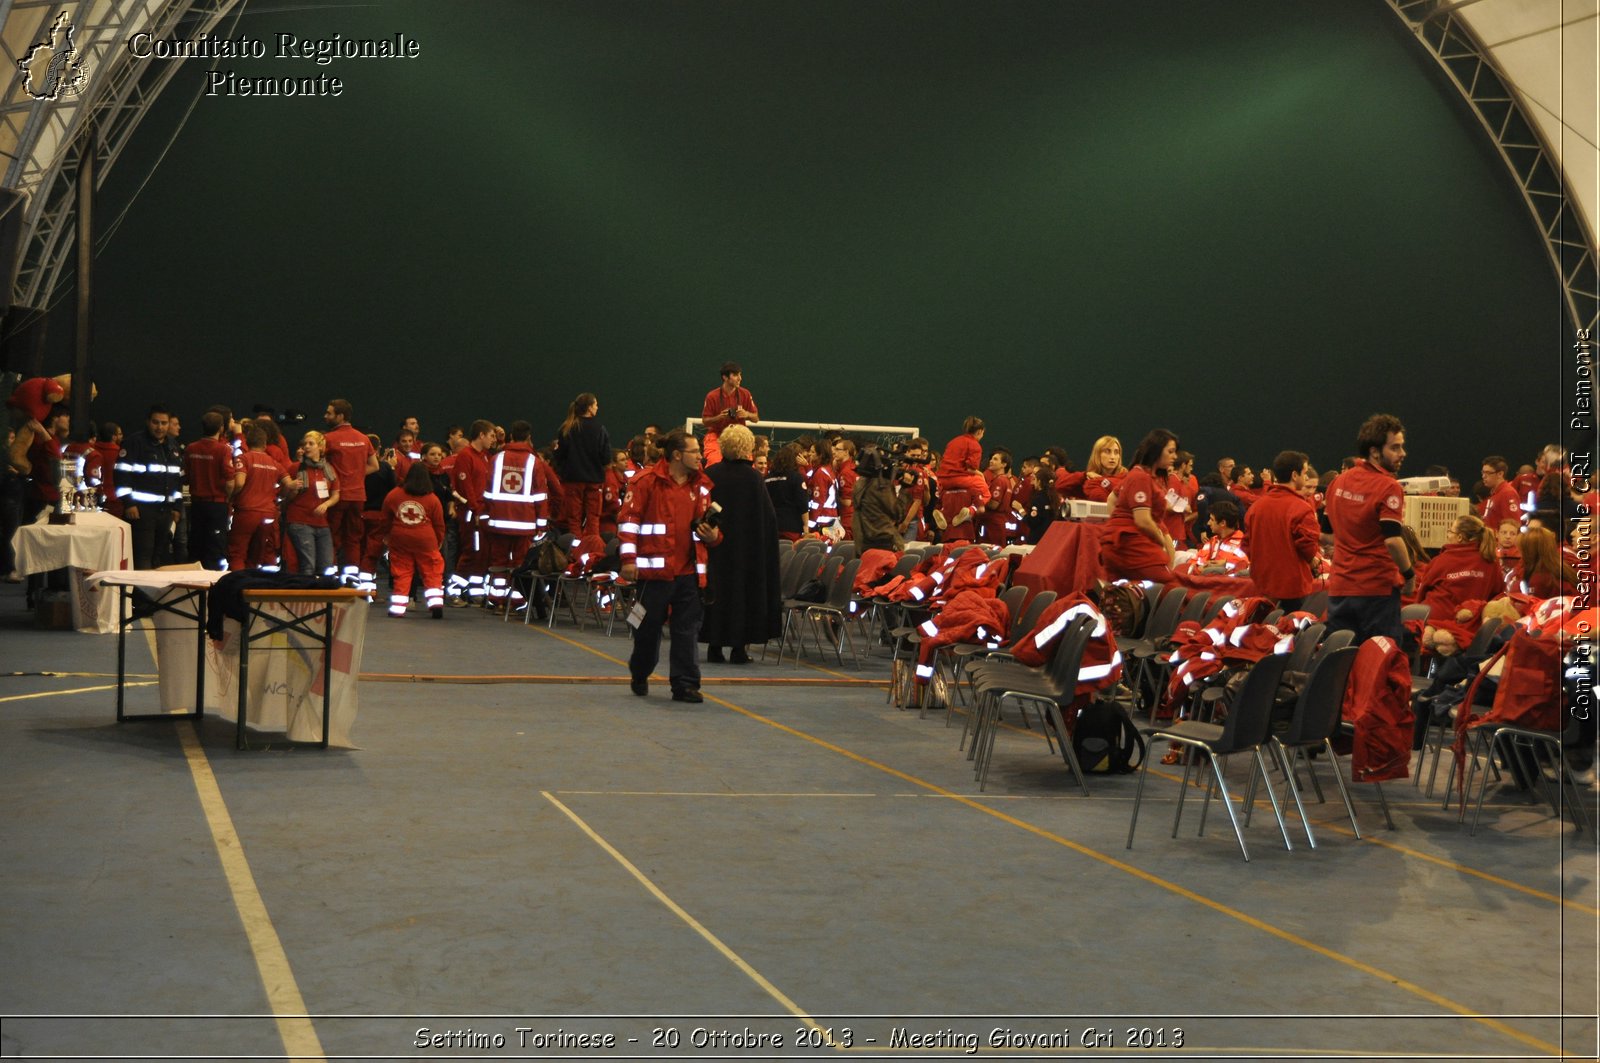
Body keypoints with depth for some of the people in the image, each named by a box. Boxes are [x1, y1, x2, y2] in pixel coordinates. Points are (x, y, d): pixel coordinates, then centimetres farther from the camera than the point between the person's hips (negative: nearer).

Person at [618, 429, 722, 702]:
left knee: (688, 628, 0)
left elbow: (706, 523, 22)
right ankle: (640, 676, 30)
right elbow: (628, 518, -7)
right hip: (655, 566, -4)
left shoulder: (701, 485, 11)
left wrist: (712, 535, -1)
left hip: (688, 569, 4)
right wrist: (629, 558, -12)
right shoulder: (648, 481, -6)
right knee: (649, 626, 9)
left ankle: (685, 684, 4)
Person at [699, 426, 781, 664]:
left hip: (715, 545, 2)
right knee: (743, 590, 6)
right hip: (746, 545, -2)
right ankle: (739, 647, 5)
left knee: (716, 590, 9)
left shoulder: (710, 474, -4)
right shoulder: (752, 477, -11)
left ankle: (714, 646, 9)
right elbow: (767, 516, -7)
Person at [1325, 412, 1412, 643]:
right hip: (1377, 589, -6)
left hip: (1339, 588, 6)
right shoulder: (1388, 487, -14)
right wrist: (1409, 574, -8)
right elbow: (1392, 540, -22)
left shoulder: (1339, 481, 9)